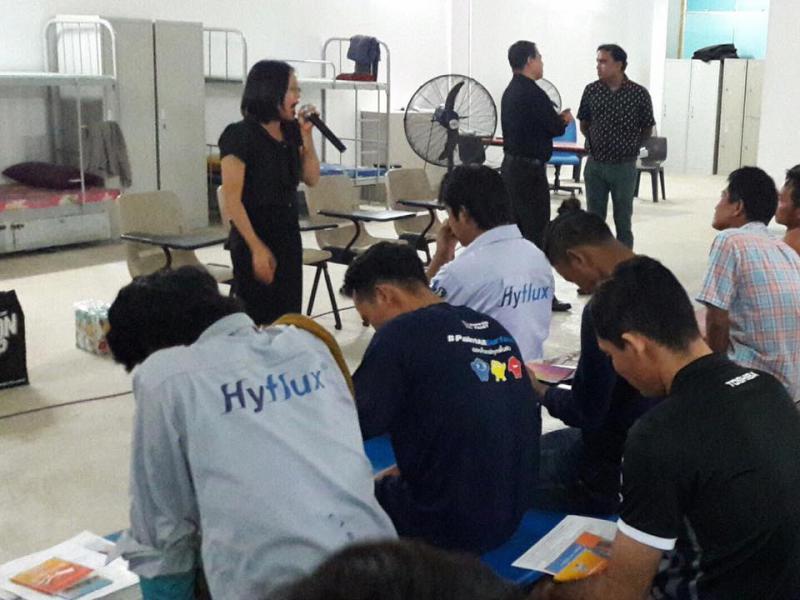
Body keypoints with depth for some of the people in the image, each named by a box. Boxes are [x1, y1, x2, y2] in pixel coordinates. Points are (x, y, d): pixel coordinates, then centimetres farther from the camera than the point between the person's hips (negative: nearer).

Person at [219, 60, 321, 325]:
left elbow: (312, 179, 12)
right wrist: (257, 248, -20)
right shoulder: (239, 136, -14)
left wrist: (306, 135, 0)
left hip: (289, 236, 7)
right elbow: (232, 201, -16)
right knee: (256, 321, -1)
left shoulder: (291, 132, 6)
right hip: (255, 237, -7)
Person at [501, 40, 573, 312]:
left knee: (515, 227, 13)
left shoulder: (511, 92, 13)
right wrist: (565, 119, 8)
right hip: (530, 169, -10)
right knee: (537, 231, -5)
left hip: (511, 165, 10)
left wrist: (556, 119, 8)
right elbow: (555, 128, -12)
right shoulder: (533, 93, -17)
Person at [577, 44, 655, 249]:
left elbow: (647, 129, 4)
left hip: (624, 166, -2)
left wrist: (631, 147, 6)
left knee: (623, 220, 7)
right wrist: (594, 143, 8)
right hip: (595, 164, 2)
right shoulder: (591, 90, -1)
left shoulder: (639, 93, -7)